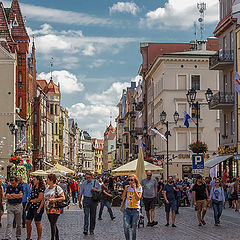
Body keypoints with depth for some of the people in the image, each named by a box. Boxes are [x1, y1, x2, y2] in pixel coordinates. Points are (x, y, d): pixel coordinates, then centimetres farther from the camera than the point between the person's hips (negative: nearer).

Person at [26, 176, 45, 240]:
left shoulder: (41, 189, -12)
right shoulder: (33, 188, 14)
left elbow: (39, 199, -15)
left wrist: (31, 200, -4)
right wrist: (30, 199, -1)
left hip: (38, 207, -8)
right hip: (31, 206, 9)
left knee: (37, 223, -3)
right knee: (28, 221, 8)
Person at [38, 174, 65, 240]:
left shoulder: (57, 188, -8)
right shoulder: (47, 189, 14)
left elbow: (63, 198, -11)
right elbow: (44, 199, 18)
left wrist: (54, 199, -21)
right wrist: (40, 208, 13)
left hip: (55, 209, -7)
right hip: (48, 209, 7)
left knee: (53, 225, -10)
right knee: (53, 225, 11)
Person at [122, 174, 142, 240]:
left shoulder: (139, 188, 0)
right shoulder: (127, 187, 7)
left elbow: (138, 198, -12)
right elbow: (123, 198, 5)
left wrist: (134, 189, -13)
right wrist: (125, 190, -6)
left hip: (135, 210, -2)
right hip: (127, 210, 2)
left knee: (134, 228, 5)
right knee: (126, 227, -12)